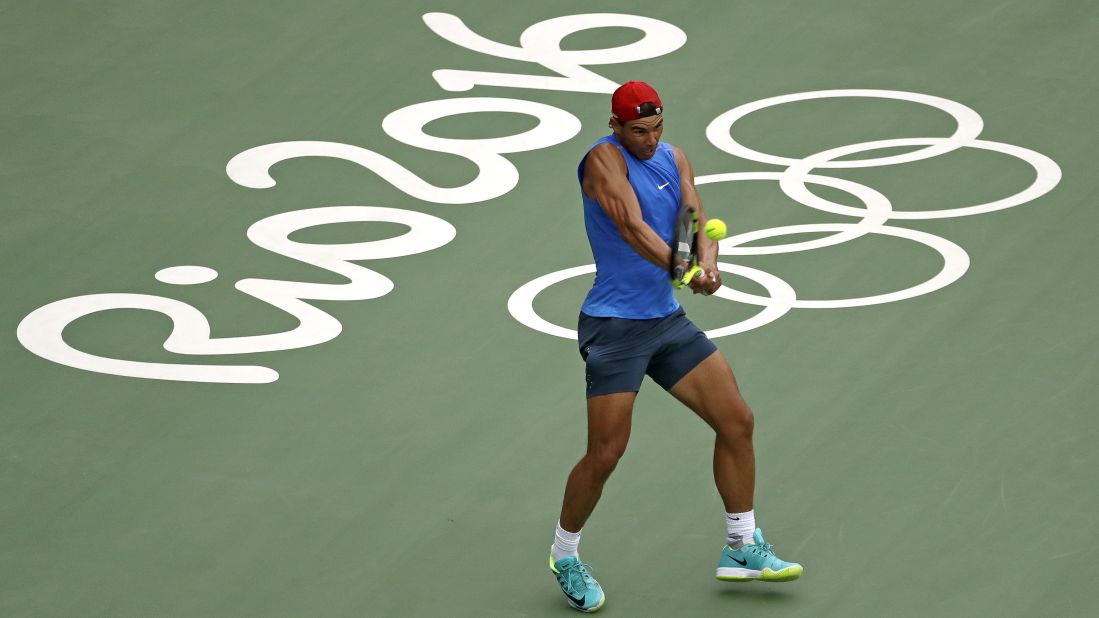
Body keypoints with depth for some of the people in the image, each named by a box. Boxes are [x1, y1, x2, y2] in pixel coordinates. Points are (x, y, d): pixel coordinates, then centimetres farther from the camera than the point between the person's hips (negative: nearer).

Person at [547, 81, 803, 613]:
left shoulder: (674, 160, 7)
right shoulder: (604, 159, -14)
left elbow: (697, 222, -4)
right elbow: (633, 228, -28)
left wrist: (707, 261, -27)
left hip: (668, 321, 7)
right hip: (614, 327, -7)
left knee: (736, 421, 6)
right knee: (606, 453, -8)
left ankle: (741, 549, 19)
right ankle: (564, 556, 15)